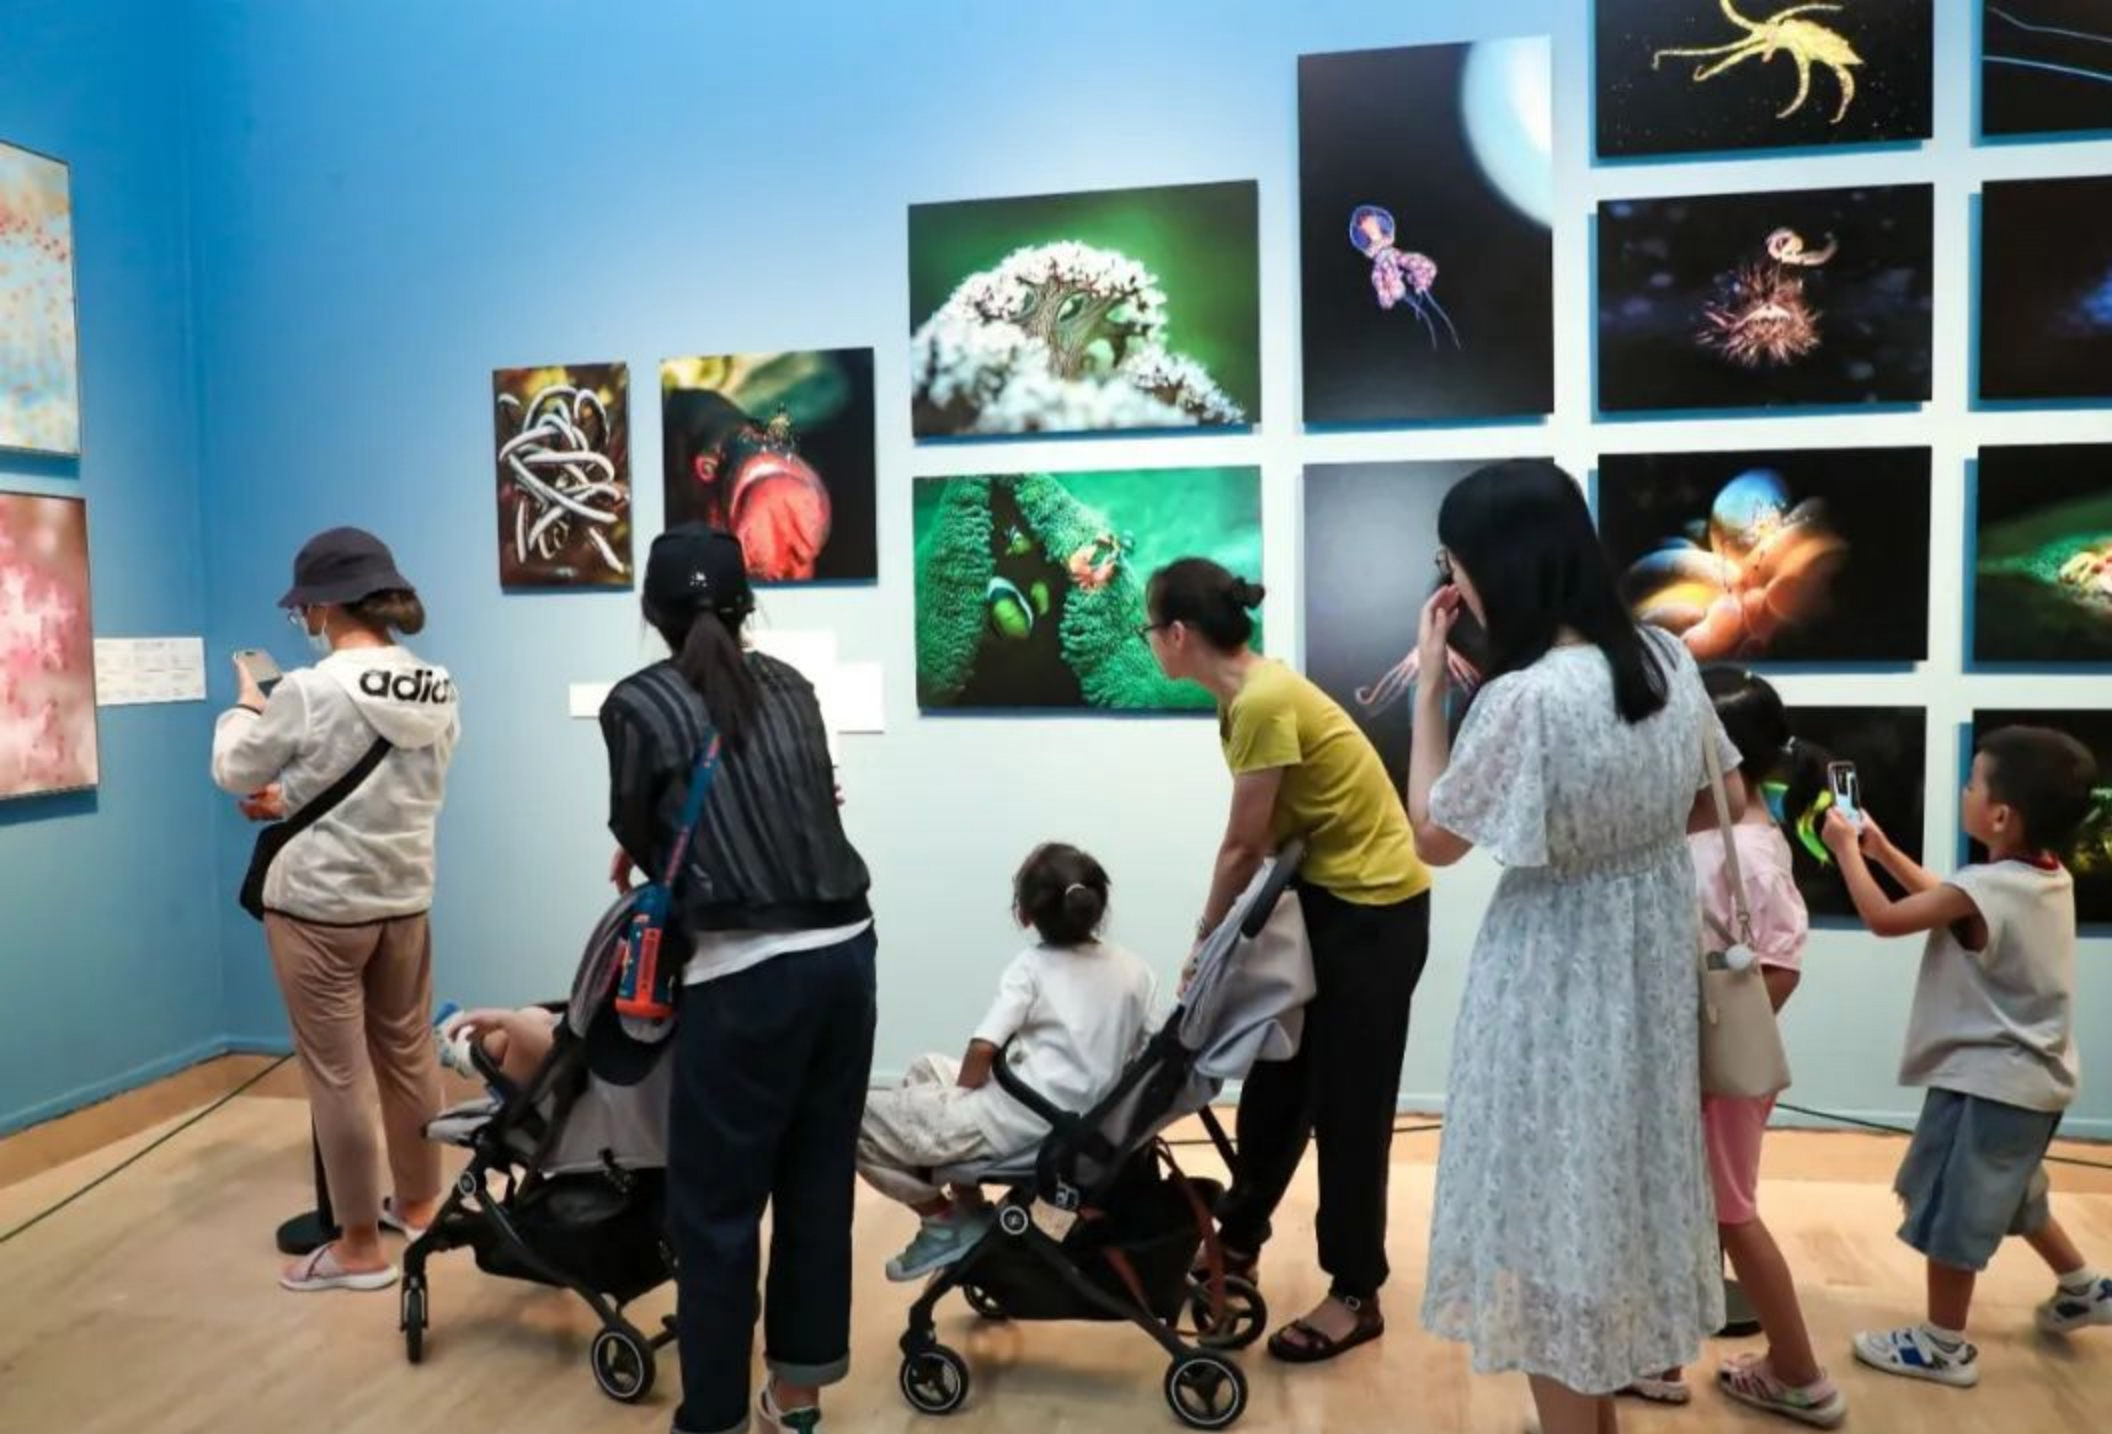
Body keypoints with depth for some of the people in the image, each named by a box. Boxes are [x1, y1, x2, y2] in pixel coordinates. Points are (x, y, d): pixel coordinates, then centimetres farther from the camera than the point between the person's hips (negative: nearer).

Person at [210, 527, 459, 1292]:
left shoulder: (310, 690, -19)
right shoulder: (438, 690, -2)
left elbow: (235, 772, -4)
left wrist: (246, 703, 15)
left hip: (318, 906, -6)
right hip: (405, 899, 6)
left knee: (335, 1075, 5)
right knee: (409, 1056, 19)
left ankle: (360, 1249, 16)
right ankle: (419, 1203, 35)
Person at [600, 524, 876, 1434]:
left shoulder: (637, 704, -1)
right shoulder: (790, 688, 12)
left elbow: (638, 835, 10)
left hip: (749, 972, -6)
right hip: (846, 950, 6)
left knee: (715, 1206, 8)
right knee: (819, 1179, 17)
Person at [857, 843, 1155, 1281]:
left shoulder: (1033, 965, -7)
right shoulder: (1136, 971, 6)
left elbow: (983, 1050, -16)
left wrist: (962, 1103, 3)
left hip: (1020, 1123, -7)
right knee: (927, 1069, 28)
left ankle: (946, 1223, 6)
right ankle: (971, 1210, 22)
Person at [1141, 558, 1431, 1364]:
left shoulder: (1266, 702, -26)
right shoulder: (1248, 694, 3)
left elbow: (1244, 847, -19)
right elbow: (1269, 837, 2)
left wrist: (1205, 942, -6)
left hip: (1375, 908, -9)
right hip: (1324, 895, 9)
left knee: (1345, 1103, 2)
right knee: (1277, 1079, 17)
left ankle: (1356, 1297, 19)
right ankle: (1238, 1244, 34)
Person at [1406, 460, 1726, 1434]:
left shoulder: (1526, 698, -27)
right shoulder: (1667, 657, -3)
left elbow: (1433, 839, -14)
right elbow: (1708, 805, 11)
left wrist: (1429, 686, -12)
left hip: (1558, 975, -8)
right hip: (1650, 955, 8)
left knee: (1554, 1206, 10)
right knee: (1617, 1181, 23)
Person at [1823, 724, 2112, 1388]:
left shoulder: (1984, 891, -27)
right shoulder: (2050, 877, 1)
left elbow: (1884, 918, -16)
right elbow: (1945, 898, 15)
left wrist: (1846, 847, -5)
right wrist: (1883, 849, 13)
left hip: (1987, 1081, -9)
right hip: (2028, 1076, 9)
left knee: (1950, 1211, 5)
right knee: (2007, 1192, 31)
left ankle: (1945, 1346, 17)